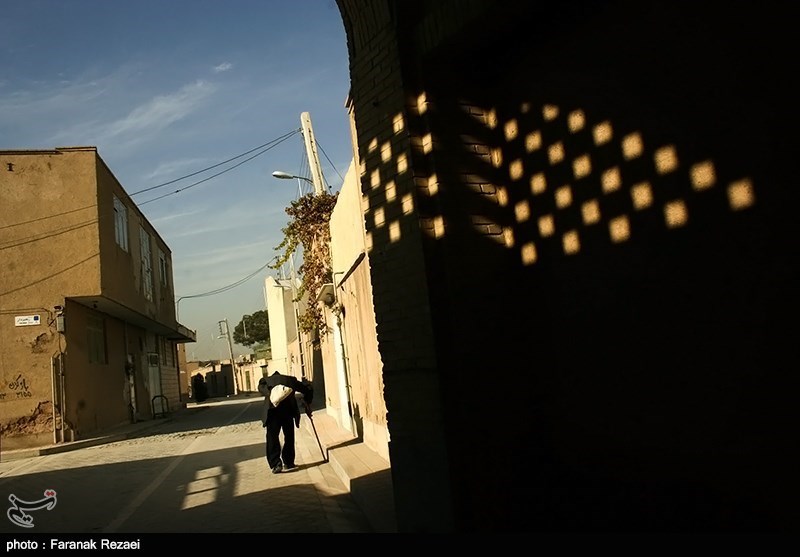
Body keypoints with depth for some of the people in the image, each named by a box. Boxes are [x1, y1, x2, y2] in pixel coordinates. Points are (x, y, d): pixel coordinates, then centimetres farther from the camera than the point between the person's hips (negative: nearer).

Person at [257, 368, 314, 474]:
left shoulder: (265, 380, 26)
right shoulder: (291, 379, 27)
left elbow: (261, 387, 4)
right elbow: (307, 389, 23)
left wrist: (270, 393, -10)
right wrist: (307, 405, 31)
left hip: (273, 409, -1)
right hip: (288, 409, 1)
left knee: (272, 436, 4)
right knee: (289, 436, 14)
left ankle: (276, 464, -4)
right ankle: (288, 463, 18)